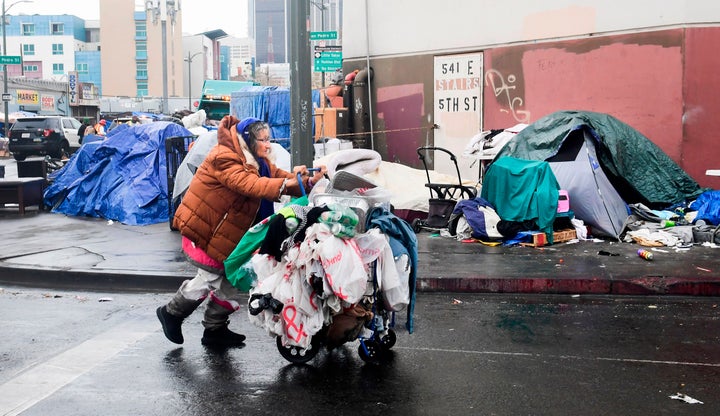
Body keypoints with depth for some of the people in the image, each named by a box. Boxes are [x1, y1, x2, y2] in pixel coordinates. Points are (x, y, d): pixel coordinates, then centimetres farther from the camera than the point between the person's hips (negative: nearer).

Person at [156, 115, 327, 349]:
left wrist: (309, 181, -21)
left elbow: (279, 176, -3)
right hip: (202, 228, -9)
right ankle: (172, 313, 18)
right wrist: (286, 183, -47)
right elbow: (248, 185, -37)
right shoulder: (224, 159, -22)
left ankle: (215, 330, 18)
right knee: (211, 276, -5)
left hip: (225, 232, 9)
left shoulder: (257, 161, 7)